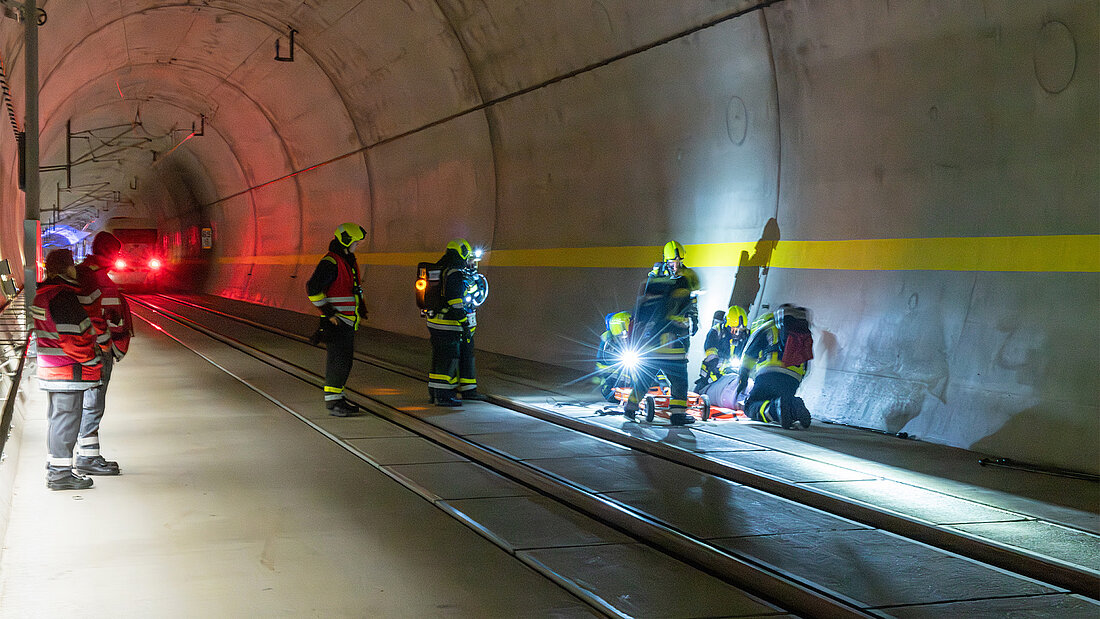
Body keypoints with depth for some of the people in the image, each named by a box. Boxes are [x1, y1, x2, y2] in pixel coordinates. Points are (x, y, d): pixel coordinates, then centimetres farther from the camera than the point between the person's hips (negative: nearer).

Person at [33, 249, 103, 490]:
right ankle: (60, 473, -1)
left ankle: (54, 468, 27)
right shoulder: (63, 296, -19)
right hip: (69, 371, -10)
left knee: (56, 419, 18)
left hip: (51, 368, 10)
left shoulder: (43, 294, 13)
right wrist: (92, 362, -12)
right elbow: (71, 337, -22)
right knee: (66, 419, -5)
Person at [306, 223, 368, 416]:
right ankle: (332, 402, -6)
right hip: (335, 322, -10)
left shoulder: (349, 262, 16)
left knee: (345, 361, 13)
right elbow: (312, 288, -22)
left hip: (348, 321, 10)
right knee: (337, 360, -9)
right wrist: (328, 312, -19)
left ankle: (337, 396, 22)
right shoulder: (330, 263, -15)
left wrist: (362, 311, 22)